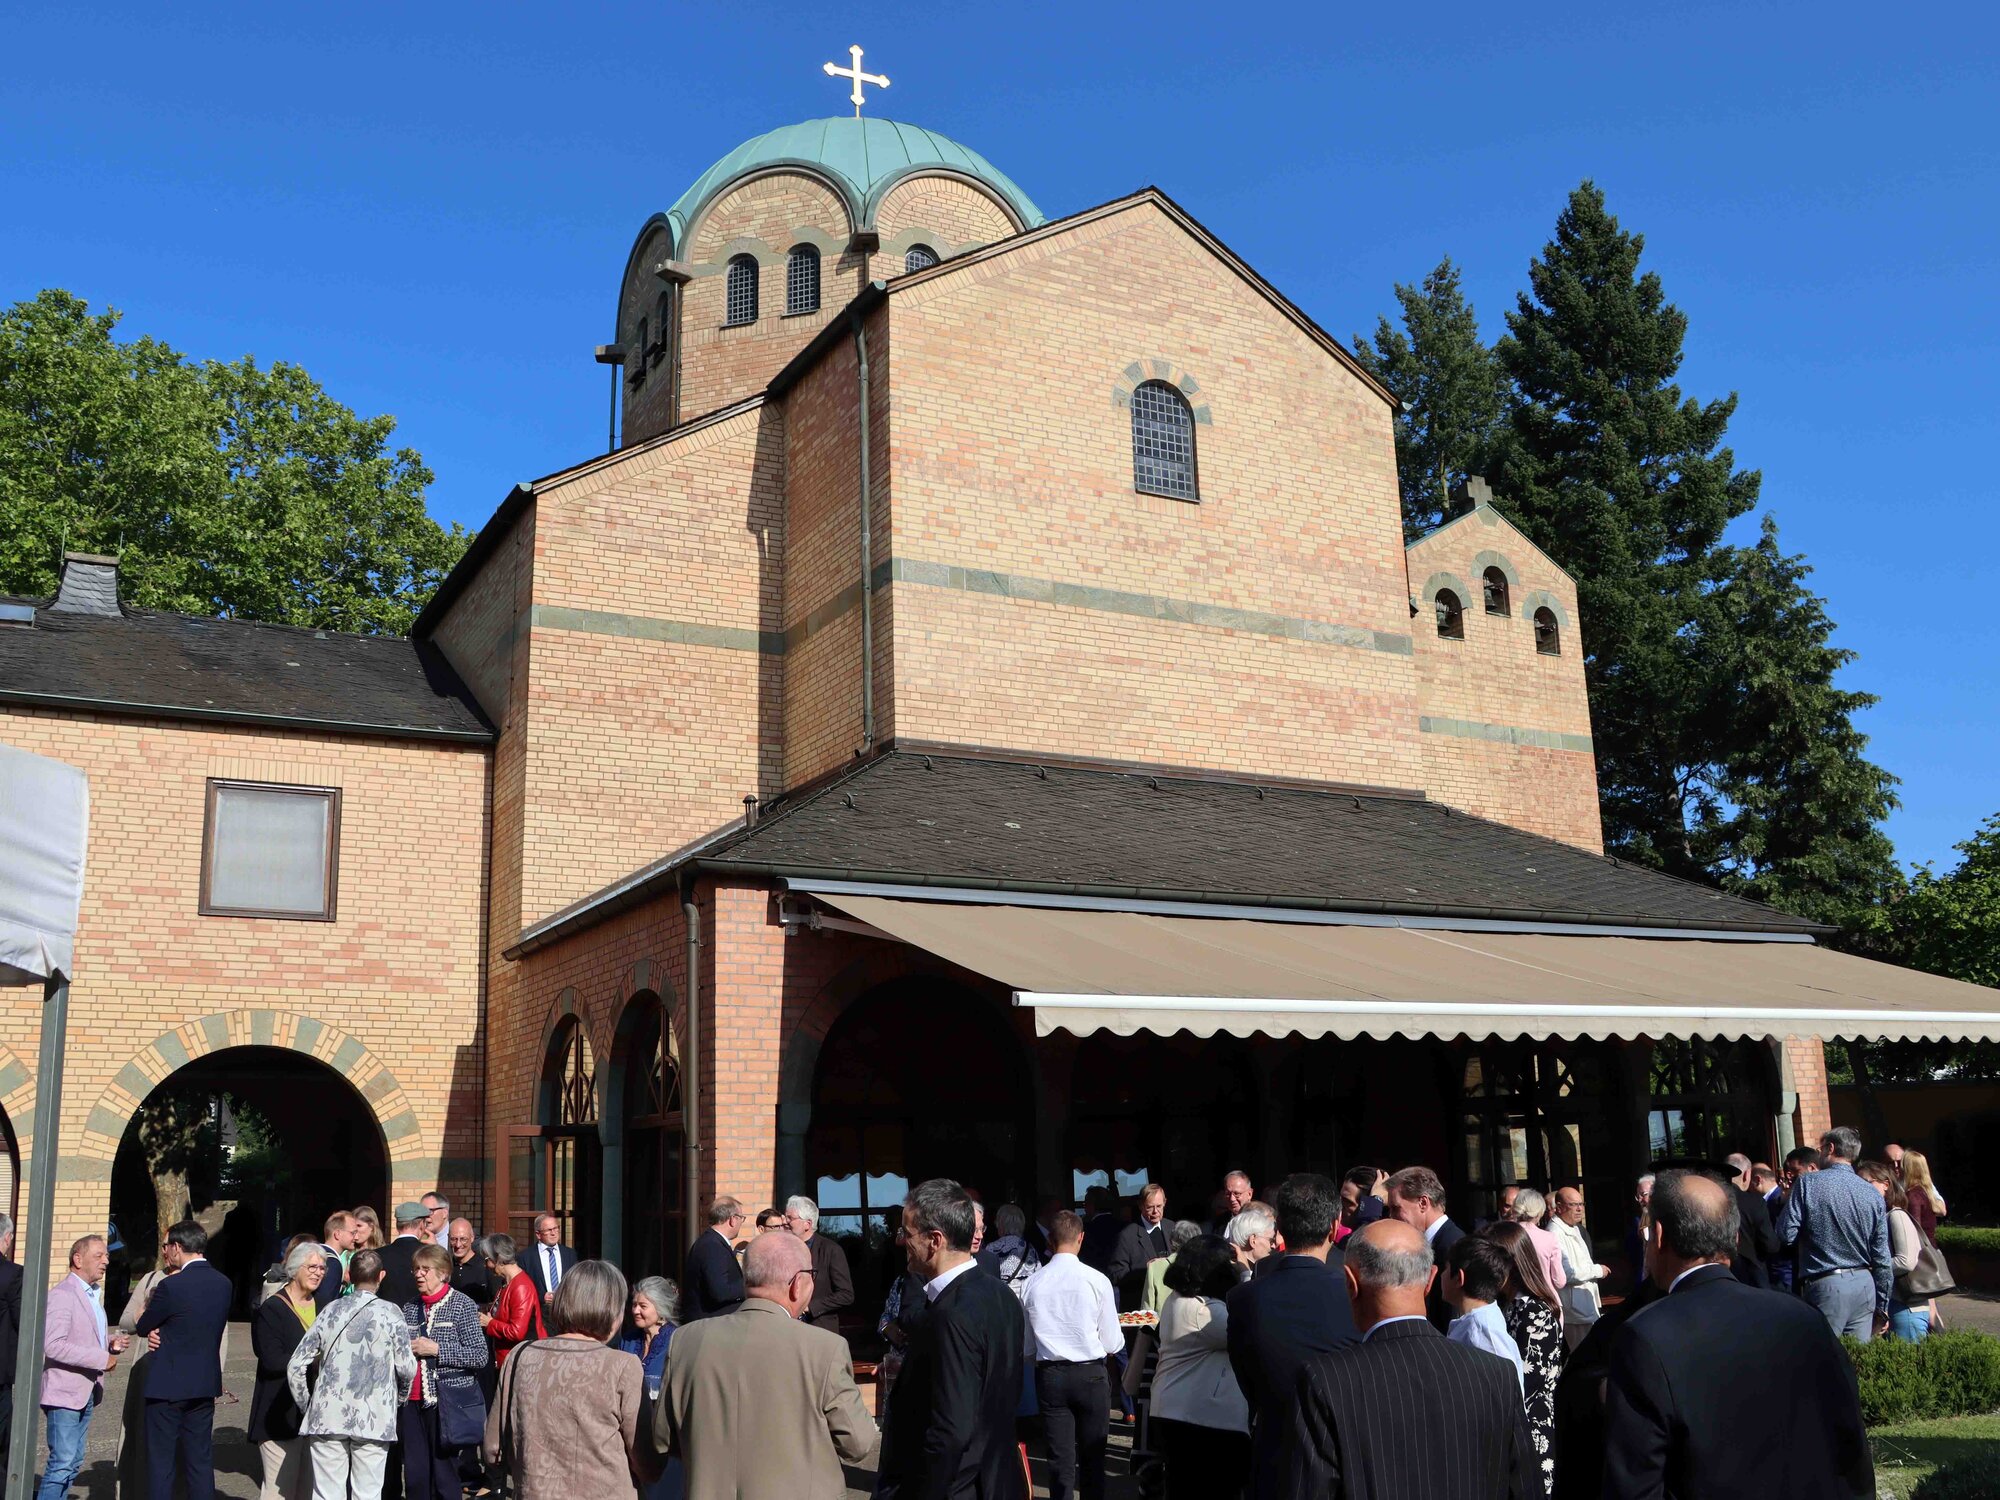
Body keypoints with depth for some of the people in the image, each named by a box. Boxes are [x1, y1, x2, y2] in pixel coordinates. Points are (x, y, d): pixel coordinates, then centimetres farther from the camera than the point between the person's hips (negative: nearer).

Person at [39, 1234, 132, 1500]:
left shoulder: (94, 1292, 16)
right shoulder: (63, 1294, -15)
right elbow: (52, 1345, -25)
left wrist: (111, 1342, 6)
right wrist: (102, 1358, -24)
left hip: (87, 1392, 9)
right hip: (66, 1391, -9)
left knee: (73, 1463, 13)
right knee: (62, 1463, -8)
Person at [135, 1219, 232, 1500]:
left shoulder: (171, 1286, -17)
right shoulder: (223, 1284, 3)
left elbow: (142, 1328, -5)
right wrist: (162, 1330, 8)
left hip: (168, 1385, -6)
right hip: (205, 1385, 6)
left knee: (161, 1463, 4)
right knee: (201, 1461, 11)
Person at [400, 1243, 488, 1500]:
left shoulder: (462, 1305, -4)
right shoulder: (410, 1307, 12)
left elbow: (480, 1356, -10)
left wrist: (437, 1349, -15)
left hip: (446, 1402, -5)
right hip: (412, 1402, 5)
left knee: (443, 1477, -1)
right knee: (414, 1478, 7)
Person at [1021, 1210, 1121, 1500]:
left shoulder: (1032, 1284, -6)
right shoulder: (1097, 1280, -13)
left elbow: (1026, 1344, 3)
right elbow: (1113, 1344, -6)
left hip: (1049, 1375, 2)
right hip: (1090, 1374, -2)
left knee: (1059, 1456, 11)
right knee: (1092, 1455, 13)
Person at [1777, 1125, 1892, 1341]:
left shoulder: (1809, 1184, -7)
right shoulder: (1872, 1194, 5)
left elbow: (1786, 1236, -9)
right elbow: (1882, 1258, 8)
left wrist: (1786, 1201, 9)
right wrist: (1882, 1307, 17)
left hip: (1825, 1285, -5)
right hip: (1864, 1284, 5)